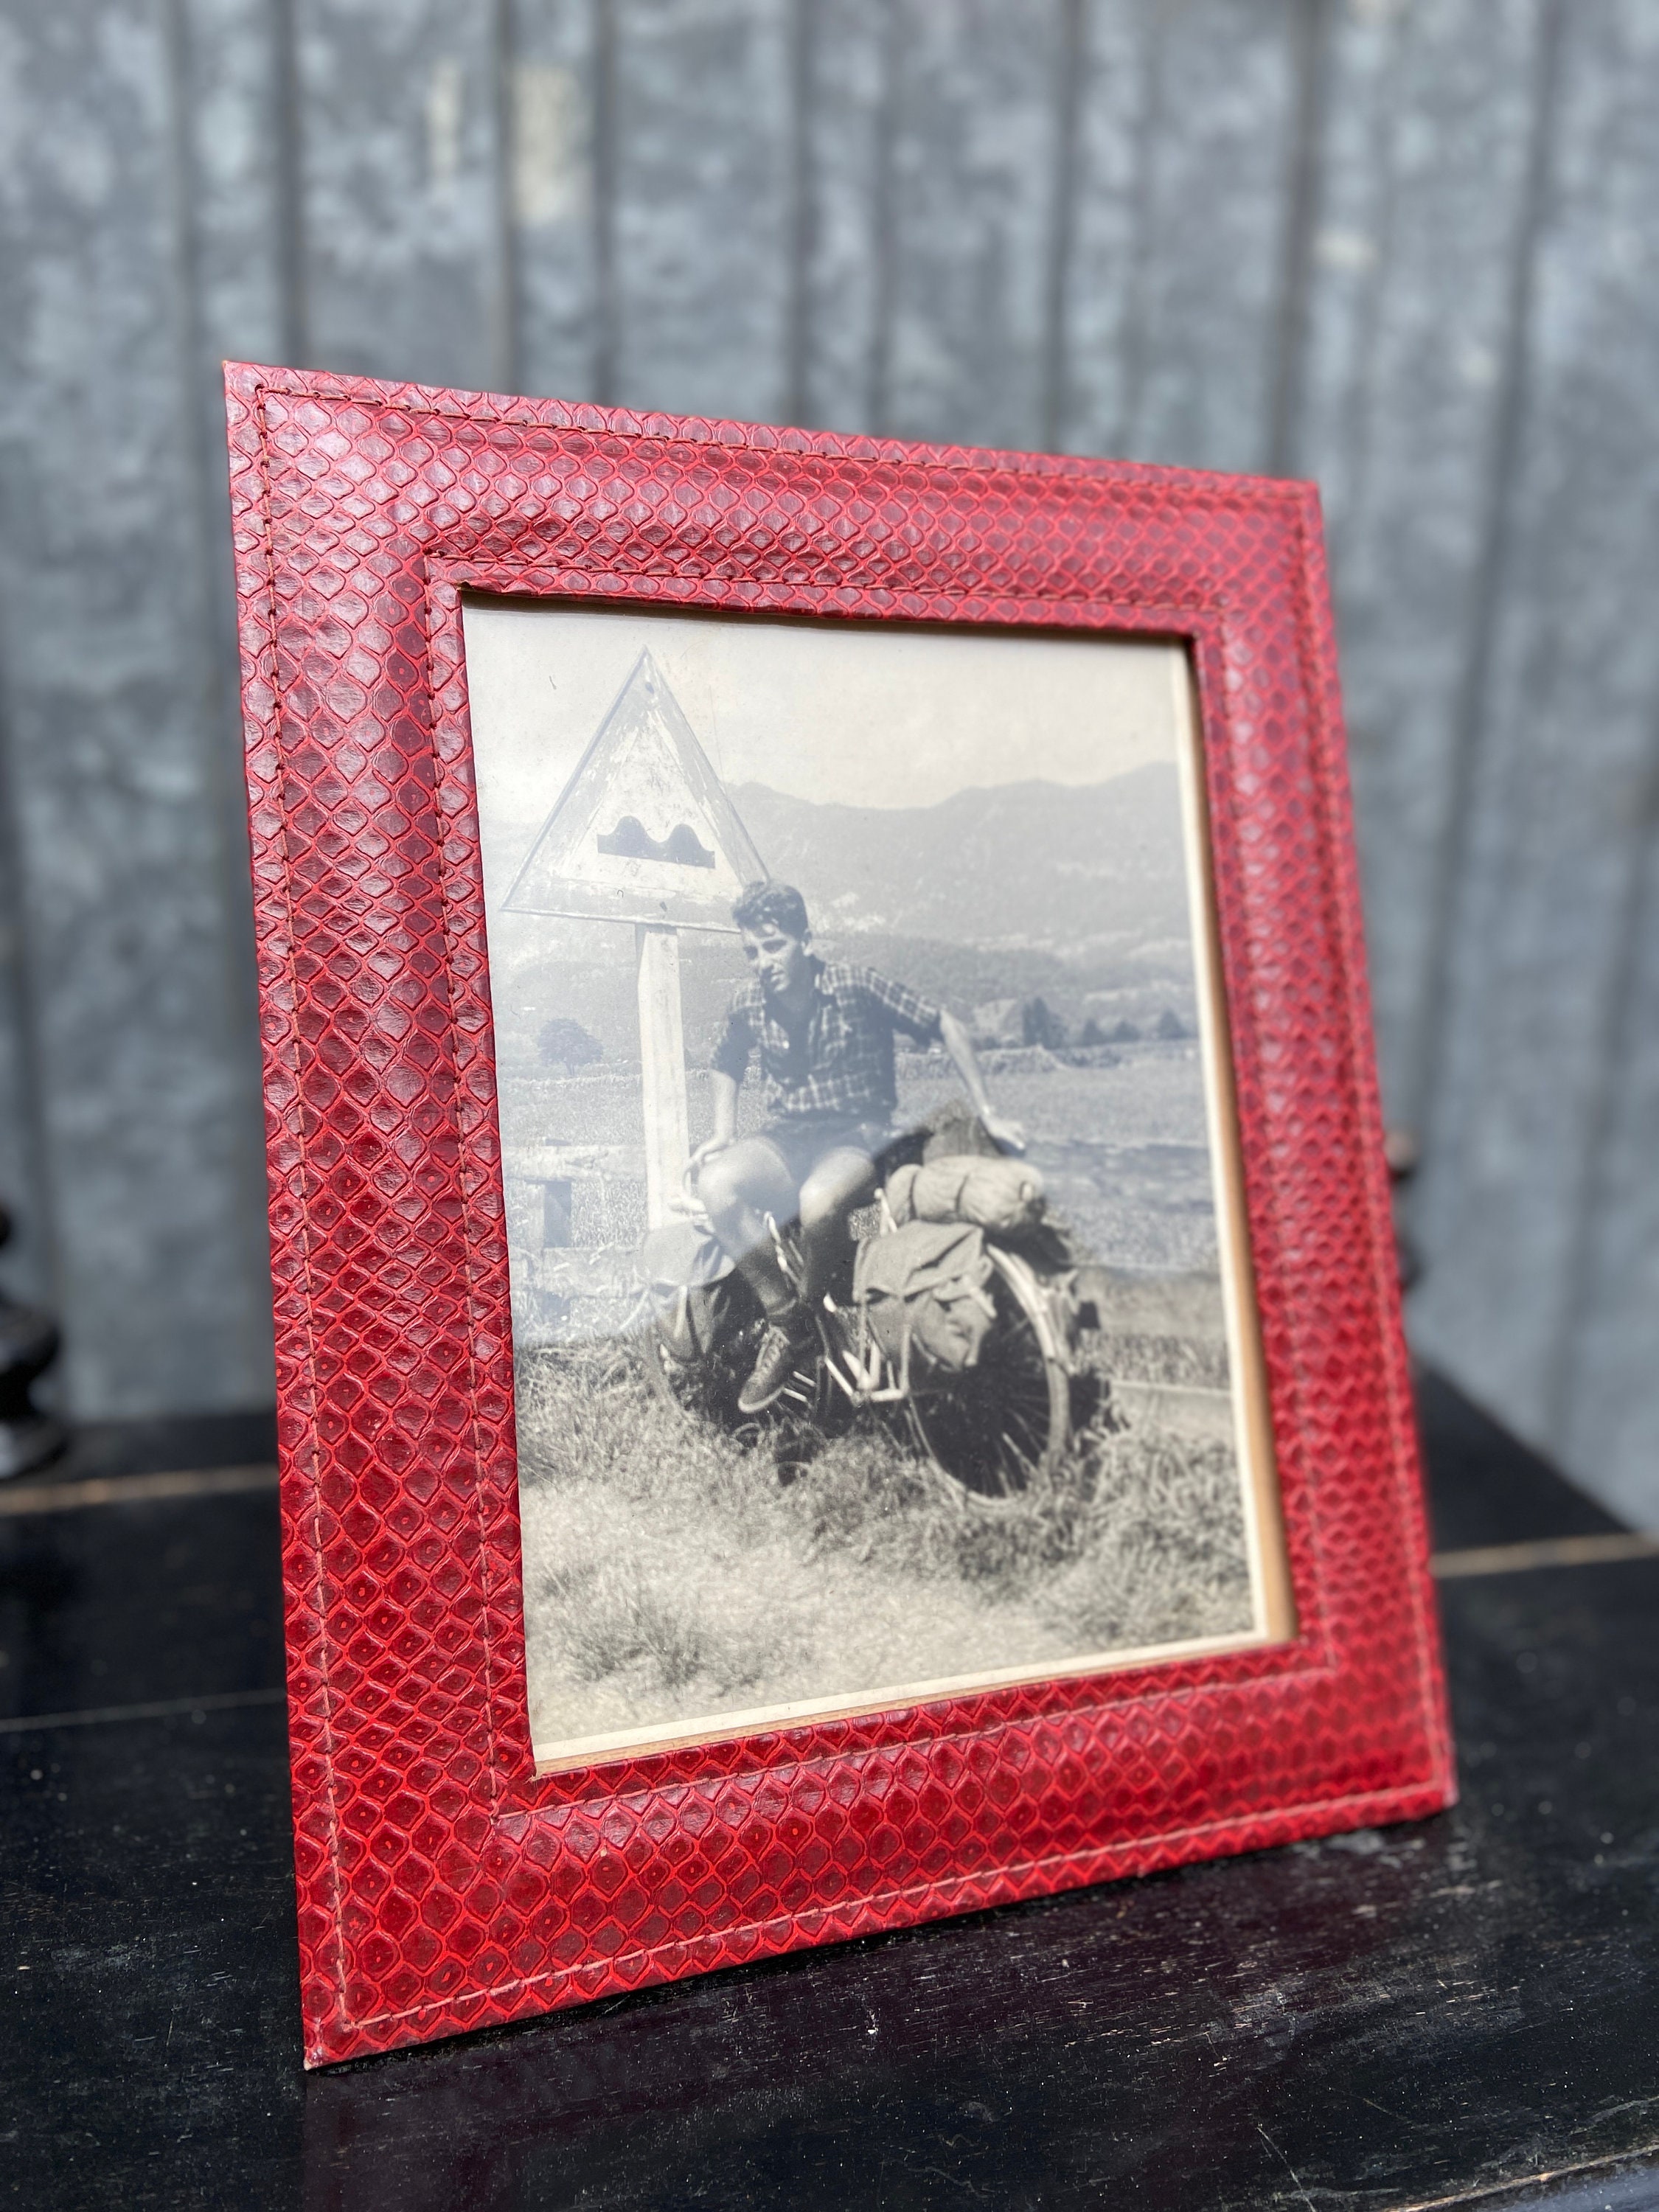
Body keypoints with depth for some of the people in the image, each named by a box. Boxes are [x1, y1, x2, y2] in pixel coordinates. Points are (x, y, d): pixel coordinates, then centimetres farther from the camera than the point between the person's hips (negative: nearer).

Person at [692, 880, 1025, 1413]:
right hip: (785, 1138, 4)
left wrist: (987, 1114, -4)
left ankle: (805, 1318, -11)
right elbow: (726, 1066, 21)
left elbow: (946, 1027, -3)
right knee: (716, 1184, -30)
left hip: (857, 1135, -4)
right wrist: (723, 1133, 4)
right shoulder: (750, 1001, 1)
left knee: (818, 1202, -39)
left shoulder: (855, 985, -11)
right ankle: (783, 1319, -17)